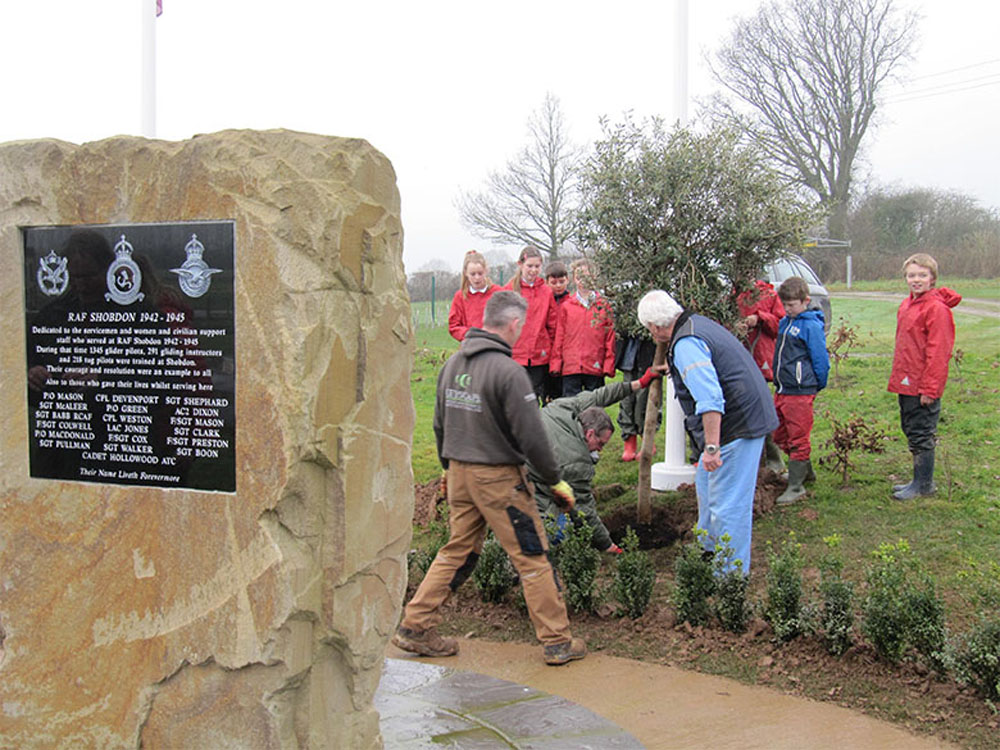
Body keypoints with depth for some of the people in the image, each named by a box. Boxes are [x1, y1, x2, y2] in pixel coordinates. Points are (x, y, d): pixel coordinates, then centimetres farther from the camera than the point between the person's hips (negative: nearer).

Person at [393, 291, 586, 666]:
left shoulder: (453, 362, 5)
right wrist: (555, 480, -5)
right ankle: (558, 642, 10)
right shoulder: (508, 371, -19)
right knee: (533, 557, 3)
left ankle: (415, 627, 18)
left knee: (457, 551, 17)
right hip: (498, 478, -7)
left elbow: (440, 423, 14)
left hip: (459, 474, 7)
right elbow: (531, 437, -17)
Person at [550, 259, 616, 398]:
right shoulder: (566, 306, 7)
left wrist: (608, 365, -2)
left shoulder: (603, 305, 6)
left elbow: (610, 338, 4)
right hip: (570, 367, 0)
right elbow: (559, 337, 8)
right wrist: (555, 363, 2)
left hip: (595, 368, 0)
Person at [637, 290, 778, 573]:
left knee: (727, 502, -7)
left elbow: (710, 398, -29)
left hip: (737, 426, -12)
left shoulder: (685, 344, -20)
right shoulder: (698, 324, 13)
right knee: (706, 481, 26)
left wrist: (711, 446, -30)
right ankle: (710, 550, 41)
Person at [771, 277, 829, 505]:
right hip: (781, 390, 9)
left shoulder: (811, 326, -13)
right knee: (781, 437, 17)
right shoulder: (785, 323, 11)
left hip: (800, 392, -9)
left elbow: (821, 361, -9)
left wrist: (816, 387, -1)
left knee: (798, 440, -1)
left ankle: (796, 485, 6)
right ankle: (806, 472, 33)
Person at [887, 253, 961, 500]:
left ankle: (924, 484, 10)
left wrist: (929, 387, -19)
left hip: (923, 386, -9)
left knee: (921, 434, -1)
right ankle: (920, 480, 26)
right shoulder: (907, 305, 12)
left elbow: (938, 352, -18)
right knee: (910, 430, 15)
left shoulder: (937, 308, -15)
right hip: (906, 383, 9)